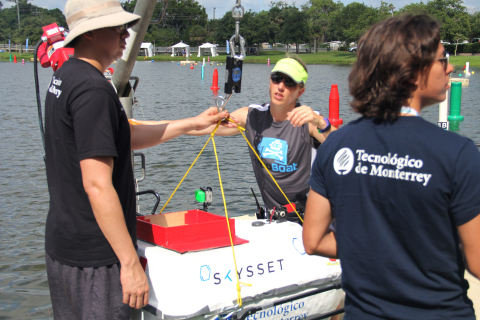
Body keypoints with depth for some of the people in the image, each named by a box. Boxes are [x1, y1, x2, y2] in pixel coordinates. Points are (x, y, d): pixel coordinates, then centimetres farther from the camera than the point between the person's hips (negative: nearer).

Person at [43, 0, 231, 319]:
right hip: (94, 257, -10)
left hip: (61, 245, 10)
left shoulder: (65, 75, 9)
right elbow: (97, 185, -26)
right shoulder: (93, 89, -22)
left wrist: (192, 123, 19)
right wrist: (131, 262, -22)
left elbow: (124, 138, 17)